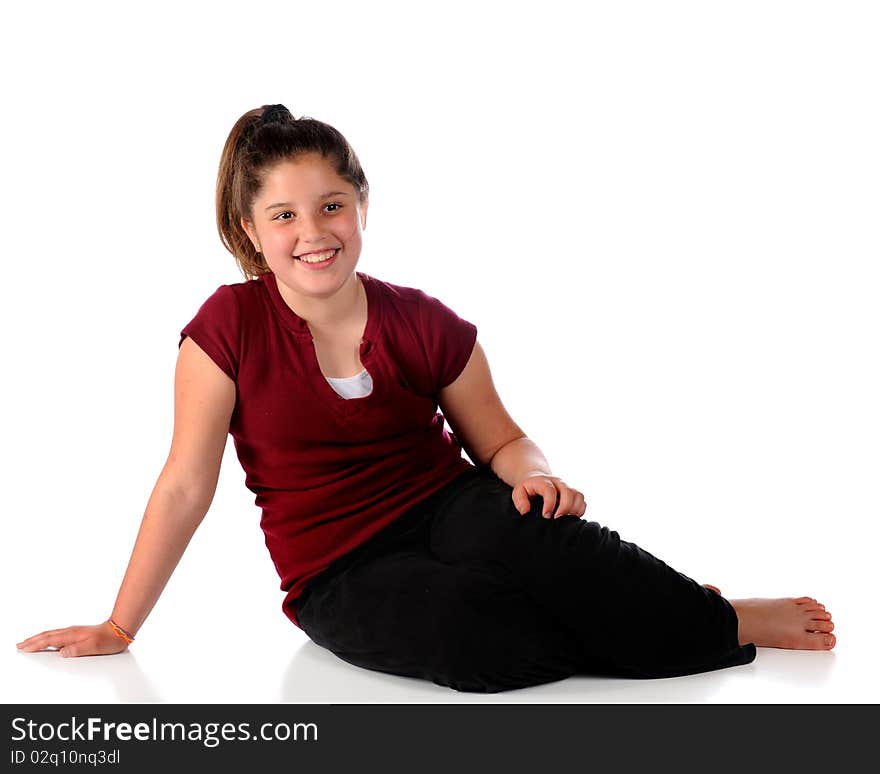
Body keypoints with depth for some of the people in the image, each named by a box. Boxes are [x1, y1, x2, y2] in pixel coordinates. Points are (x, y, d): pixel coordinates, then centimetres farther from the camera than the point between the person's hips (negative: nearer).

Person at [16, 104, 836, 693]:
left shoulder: (425, 324, -1)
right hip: (338, 575, -2)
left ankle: (717, 614, -17)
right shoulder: (229, 326, -8)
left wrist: (533, 475, -18)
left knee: (525, 531, -37)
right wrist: (118, 628, -2)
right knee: (471, 628, -35)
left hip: (445, 509, 2)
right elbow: (186, 484, -4)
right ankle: (723, 638, -20)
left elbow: (499, 441, 7)